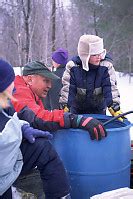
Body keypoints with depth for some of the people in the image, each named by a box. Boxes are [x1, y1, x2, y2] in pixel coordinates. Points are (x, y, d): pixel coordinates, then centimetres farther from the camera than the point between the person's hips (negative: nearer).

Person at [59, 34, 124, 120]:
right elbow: (67, 89, -20)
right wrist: (64, 107, -28)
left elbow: (110, 88, -24)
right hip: (77, 109, 0)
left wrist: (115, 108, -33)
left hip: (99, 110, 0)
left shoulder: (106, 66, -20)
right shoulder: (73, 66, -19)